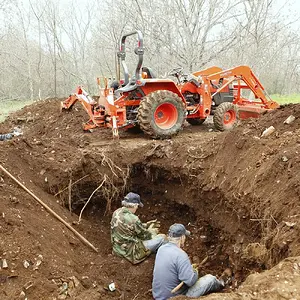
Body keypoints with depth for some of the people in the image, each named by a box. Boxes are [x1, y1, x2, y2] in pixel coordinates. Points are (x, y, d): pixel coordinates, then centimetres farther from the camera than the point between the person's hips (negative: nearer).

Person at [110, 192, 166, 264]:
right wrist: (153, 231, 10)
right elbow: (145, 235, -11)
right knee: (162, 237, 0)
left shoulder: (117, 212, -4)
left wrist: (146, 225, 14)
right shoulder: (133, 219, -29)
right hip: (130, 252, -9)